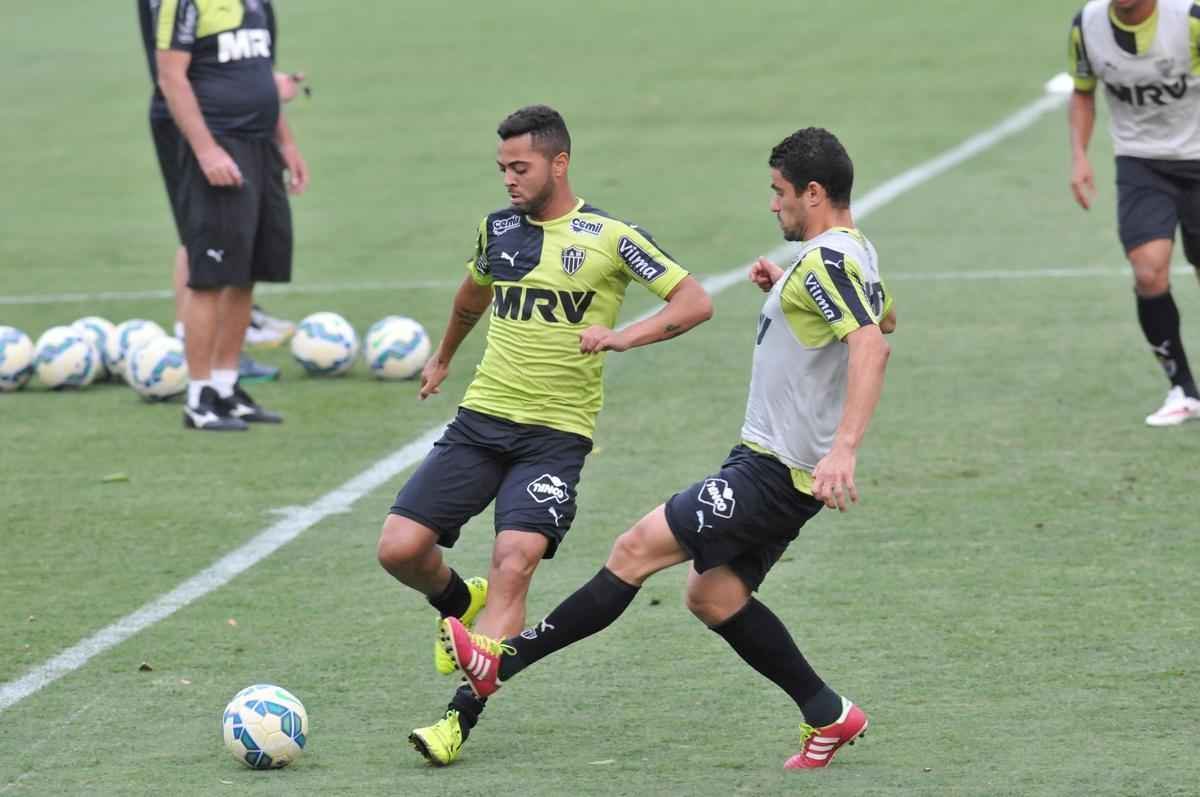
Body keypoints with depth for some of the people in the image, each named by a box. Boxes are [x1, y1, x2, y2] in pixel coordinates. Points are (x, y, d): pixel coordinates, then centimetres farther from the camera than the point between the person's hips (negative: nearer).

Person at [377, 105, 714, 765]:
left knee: (513, 564, -22)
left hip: (555, 434, -5)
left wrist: (623, 336, -22)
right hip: (480, 419, 5)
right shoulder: (498, 229, 11)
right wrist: (443, 357, 46)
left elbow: (695, 302, -7)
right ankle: (460, 603, 25)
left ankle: (461, 718, -21)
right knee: (399, 548, -9)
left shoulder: (611, 238, -5)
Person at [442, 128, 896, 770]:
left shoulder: (825, 261, -19)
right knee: (712, 596, 14)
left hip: (775, 474, -10)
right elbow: (886, 316, 33)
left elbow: (872, 344, -34)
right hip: (775, 463, 10)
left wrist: (844, 448, -42)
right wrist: (785, 289, 23)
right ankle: (829, 716, 17)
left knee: (637, 549, -9)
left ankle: (502, 661, -7)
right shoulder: (854, 253, 12)